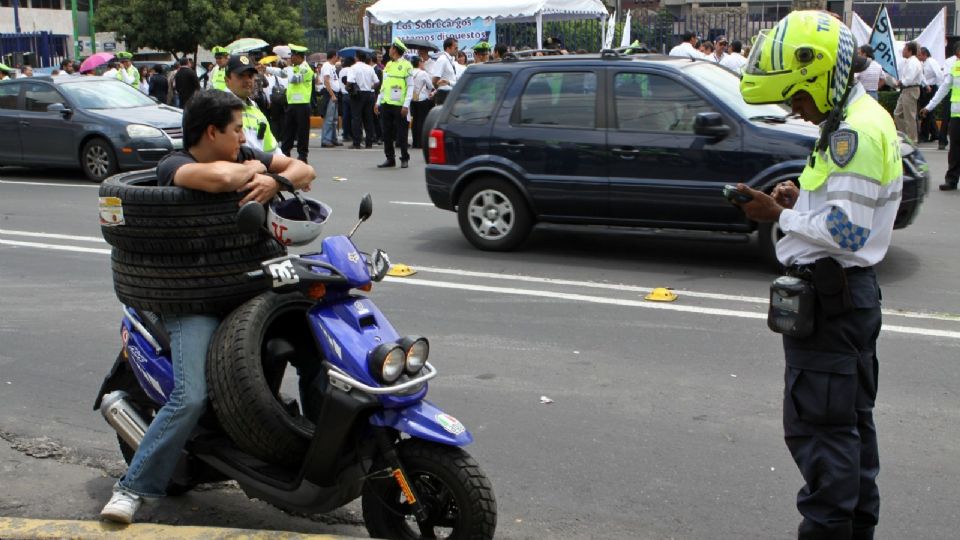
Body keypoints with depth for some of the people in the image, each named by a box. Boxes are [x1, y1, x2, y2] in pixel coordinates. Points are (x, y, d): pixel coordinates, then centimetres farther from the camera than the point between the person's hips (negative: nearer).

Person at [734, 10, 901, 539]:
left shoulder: (855, 130, -19)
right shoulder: (858, 122, 14)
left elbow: (846, 231, -24)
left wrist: (781, 215, -14)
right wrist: (803, 201, 4)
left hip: (830, 297, -11)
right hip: (852, 292, 11)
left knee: (818, 427, -4)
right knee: (851, 420, 19)